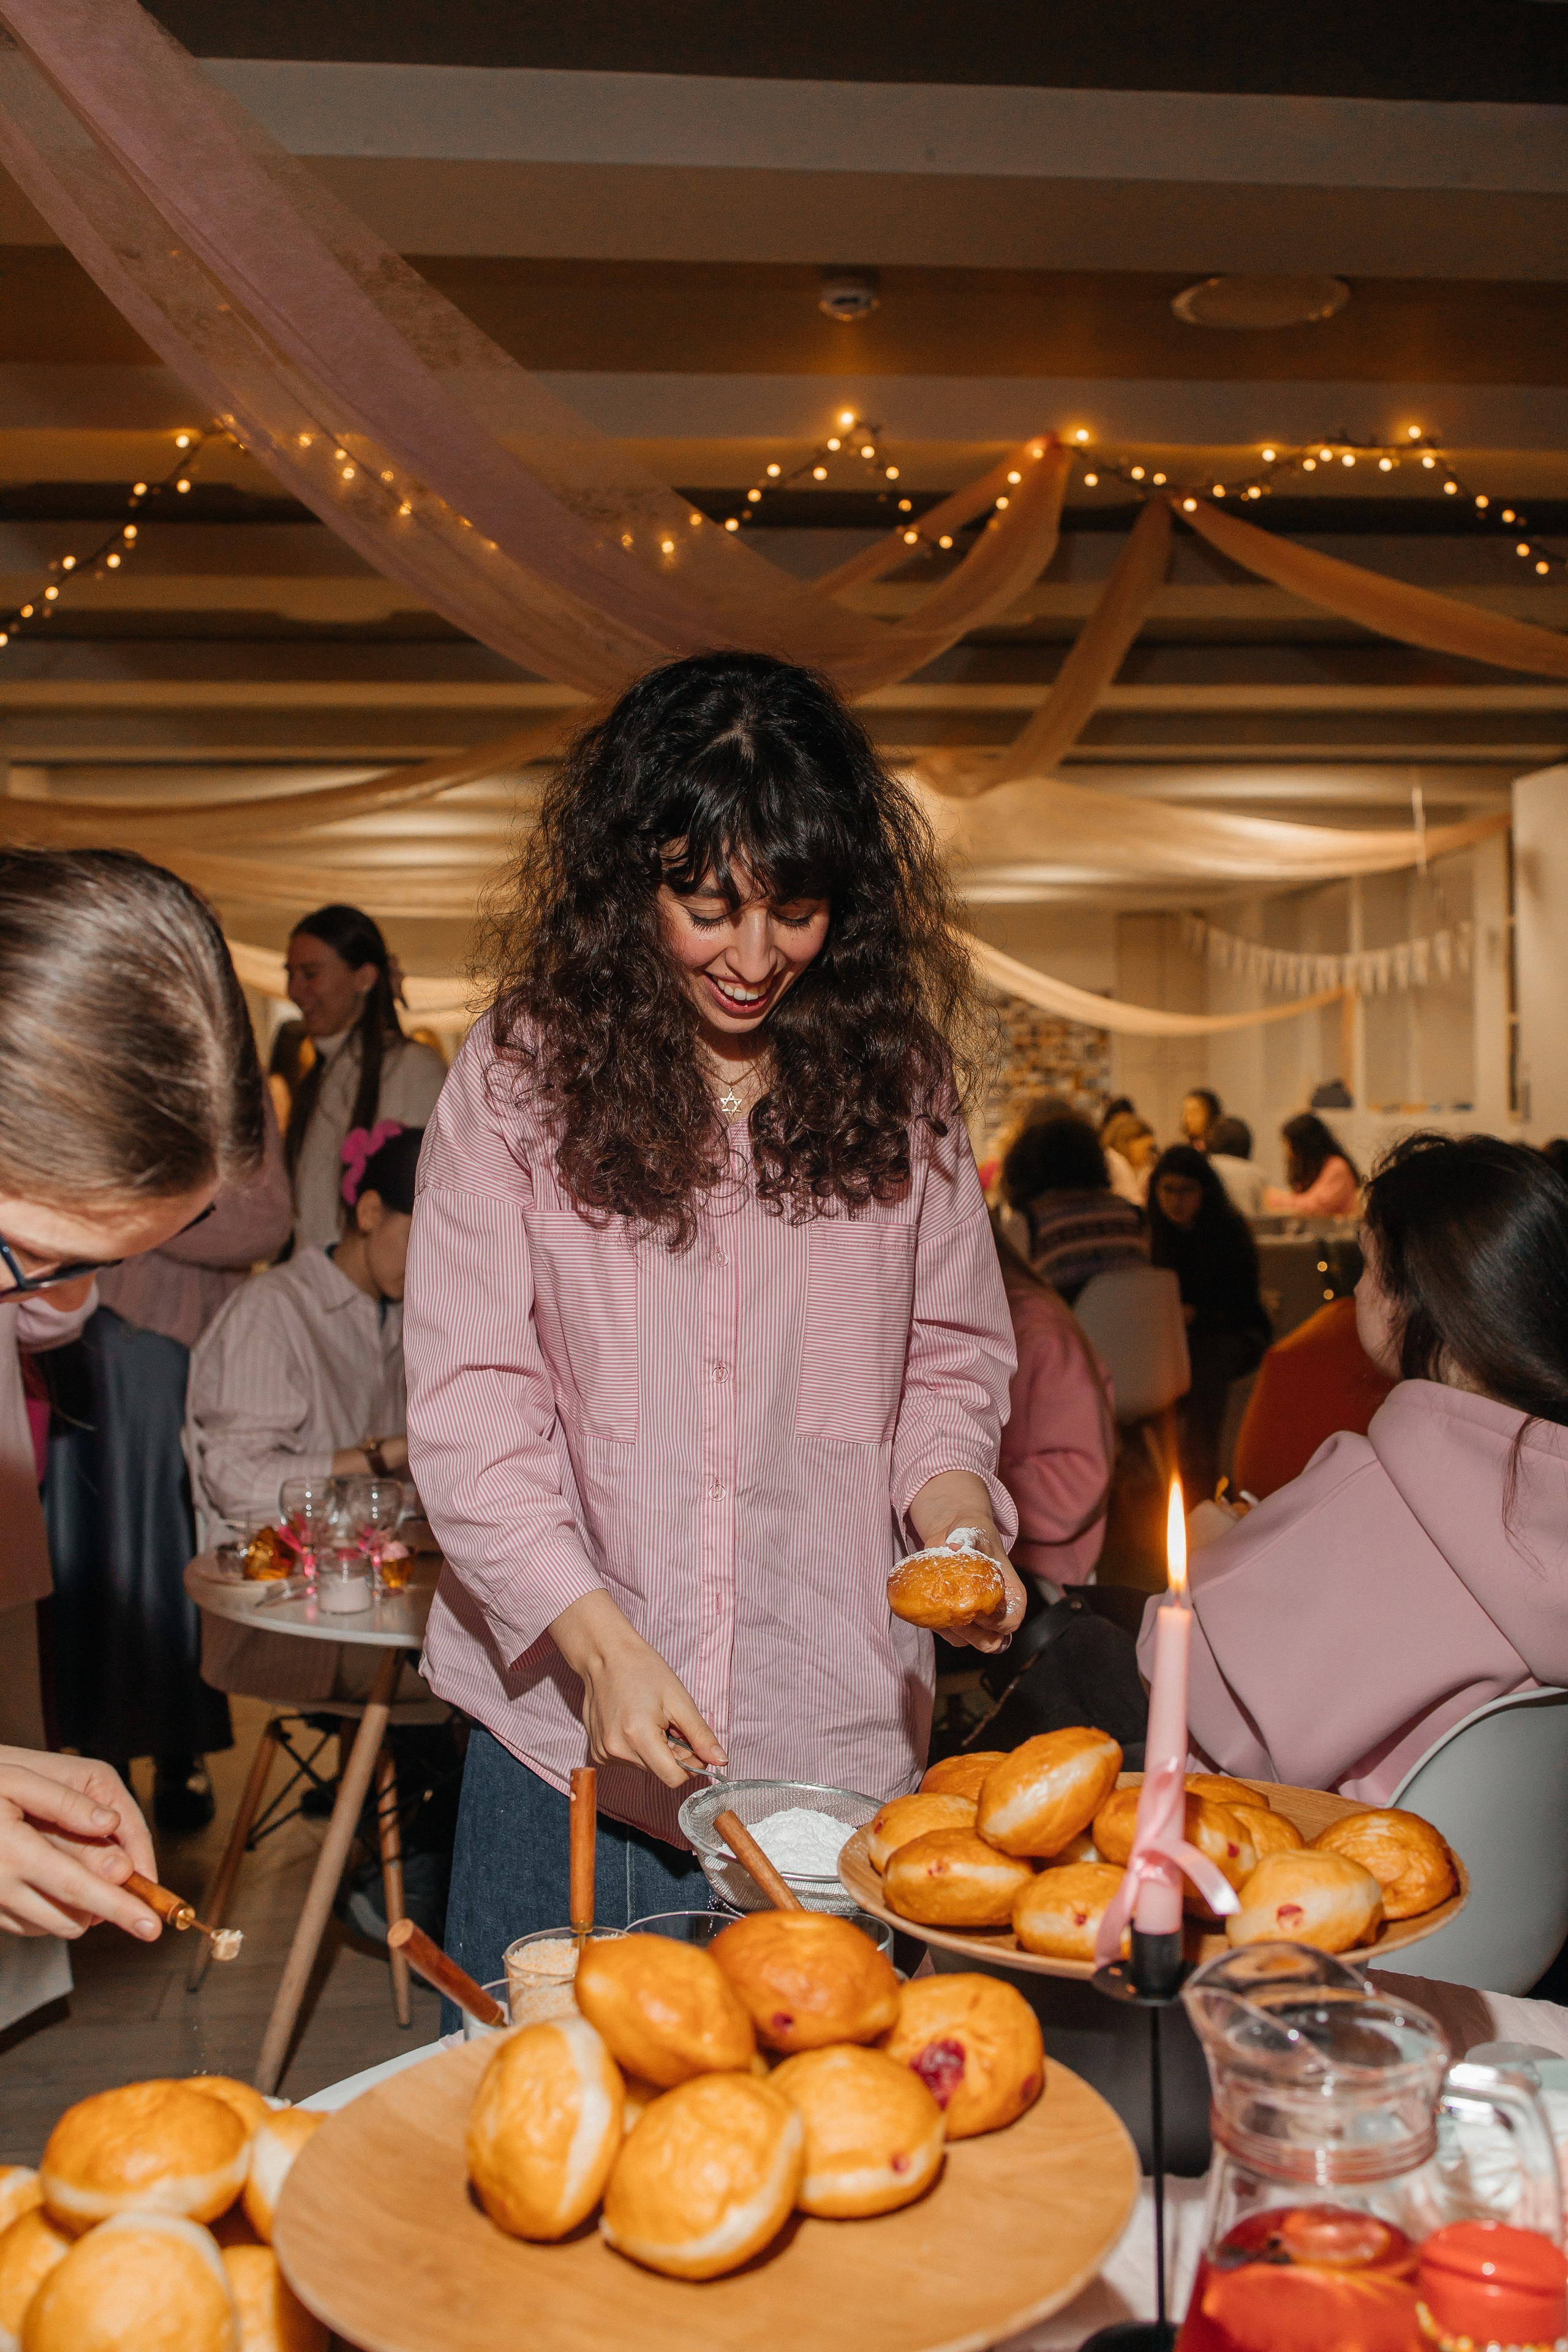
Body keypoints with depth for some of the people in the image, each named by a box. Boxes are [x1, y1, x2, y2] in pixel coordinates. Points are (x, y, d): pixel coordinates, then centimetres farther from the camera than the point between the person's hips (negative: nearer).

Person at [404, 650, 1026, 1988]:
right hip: (567, 1729, -1)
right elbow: (467, 1409, -8)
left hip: (839, 1739, 2)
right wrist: (602, 1641, -18)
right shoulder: (518, 1082, -6)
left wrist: (956, 1515, -9)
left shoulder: (898, 1082, 2)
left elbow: (950, 1359, 10)